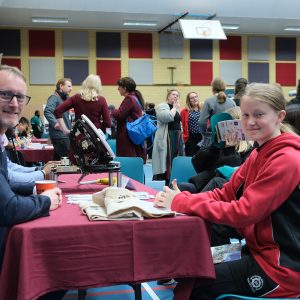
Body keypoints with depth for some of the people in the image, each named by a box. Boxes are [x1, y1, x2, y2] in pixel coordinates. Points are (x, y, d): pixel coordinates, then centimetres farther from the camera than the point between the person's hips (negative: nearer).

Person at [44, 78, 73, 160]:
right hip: (60, 134, -10)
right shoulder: (54, 98, -9)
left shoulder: (64, 99, 20)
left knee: (58, 159, 11)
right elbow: (47, 111, -26)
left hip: (65, 134, 10)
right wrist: (55, 123, -38)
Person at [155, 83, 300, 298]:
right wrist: (180, 198, -13)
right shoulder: (260, 154, 9)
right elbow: (224, 194, 4)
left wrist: (181, 202, -20)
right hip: (264, 253, 8)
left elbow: (243, 212, -24)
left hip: (281, 267, -8)